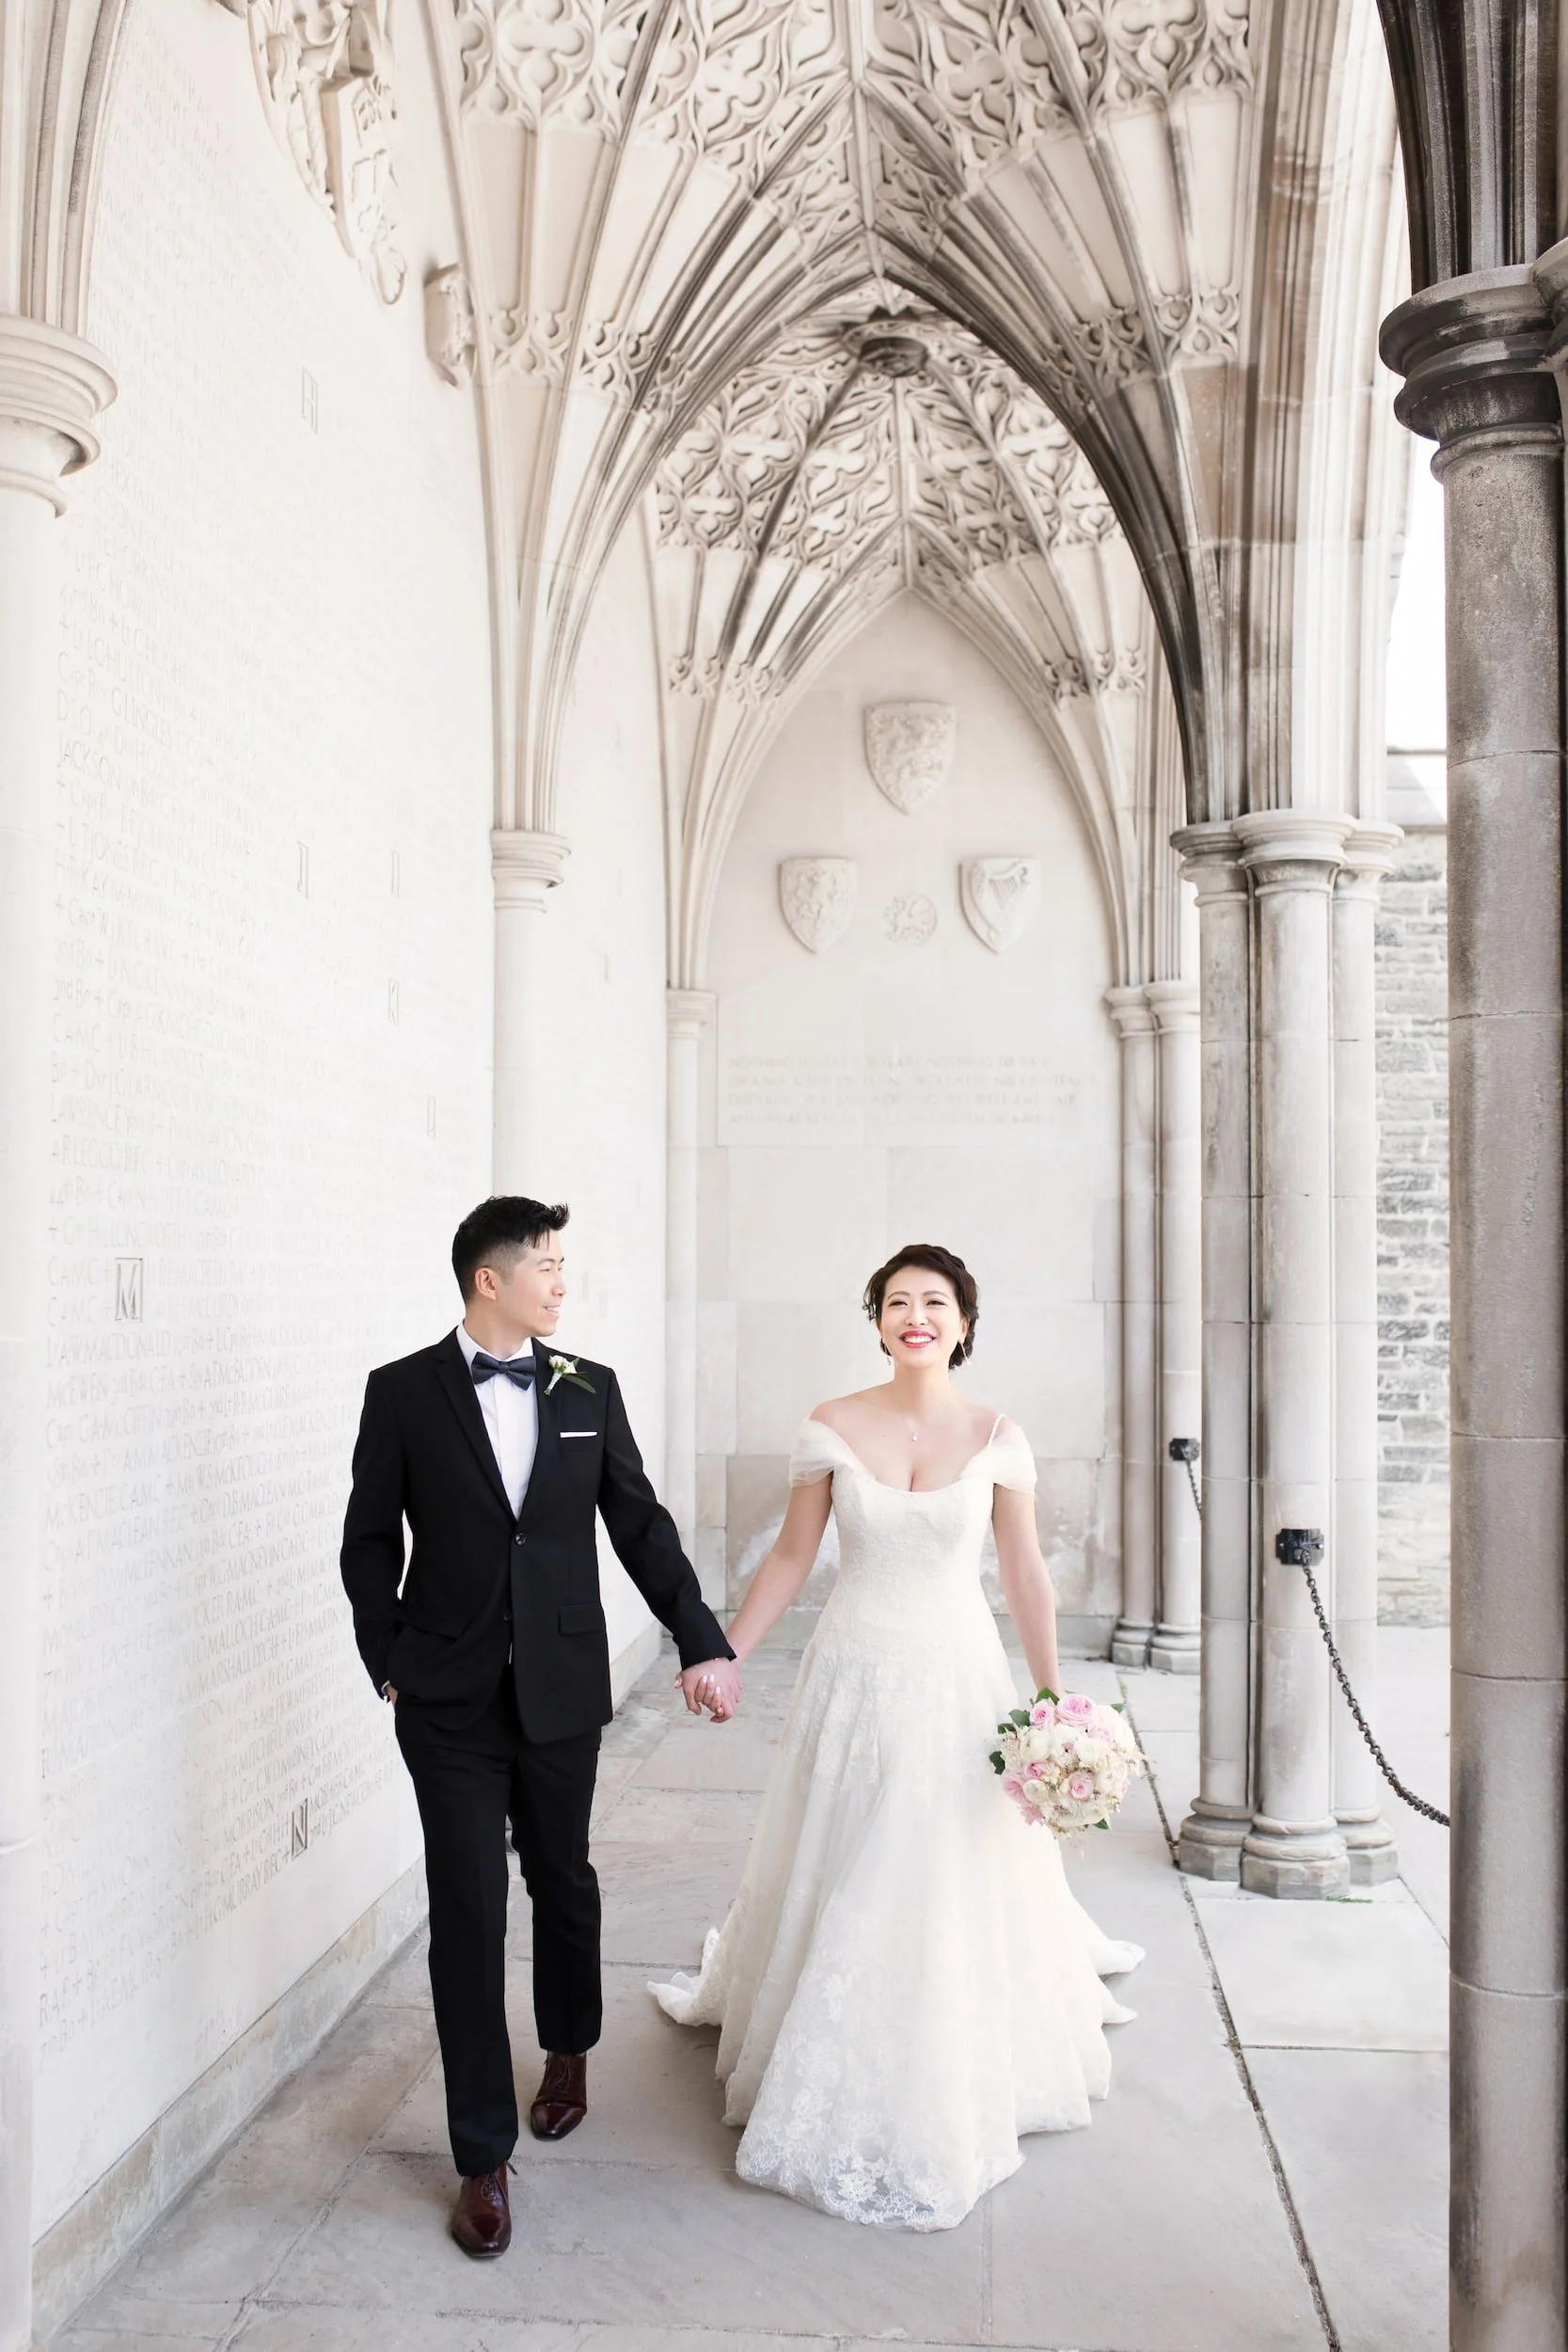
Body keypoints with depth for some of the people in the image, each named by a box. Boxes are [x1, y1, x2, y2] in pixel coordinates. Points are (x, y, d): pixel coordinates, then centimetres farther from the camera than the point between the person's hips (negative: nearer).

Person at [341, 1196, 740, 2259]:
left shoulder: (589, 1388, 0)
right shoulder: (403, 1392, -6)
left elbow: (642, 1524, 3)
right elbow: (371, 1541, 2)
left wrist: (705, 1644, -1)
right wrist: (390, 1662, 0)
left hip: (563, 1691, 2)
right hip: (451, 1703, -2)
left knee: (563, 1881, 19)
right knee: (468, 1918, 1)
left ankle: (569, 2049, 47)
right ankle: (484, 2158, 15)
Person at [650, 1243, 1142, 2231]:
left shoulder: (997, 1436, -4)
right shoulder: (832, 1427, -5)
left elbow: (1026, 1574, 1)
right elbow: (790, 1558, 1)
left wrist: (1053, 1697, 0)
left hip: (960, 1681, 0)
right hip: (855, 1678, 0)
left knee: (960, 1890, 8)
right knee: (840, 1887, 10)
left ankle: (956, 2088, 33)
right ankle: (838, 2088, 33)